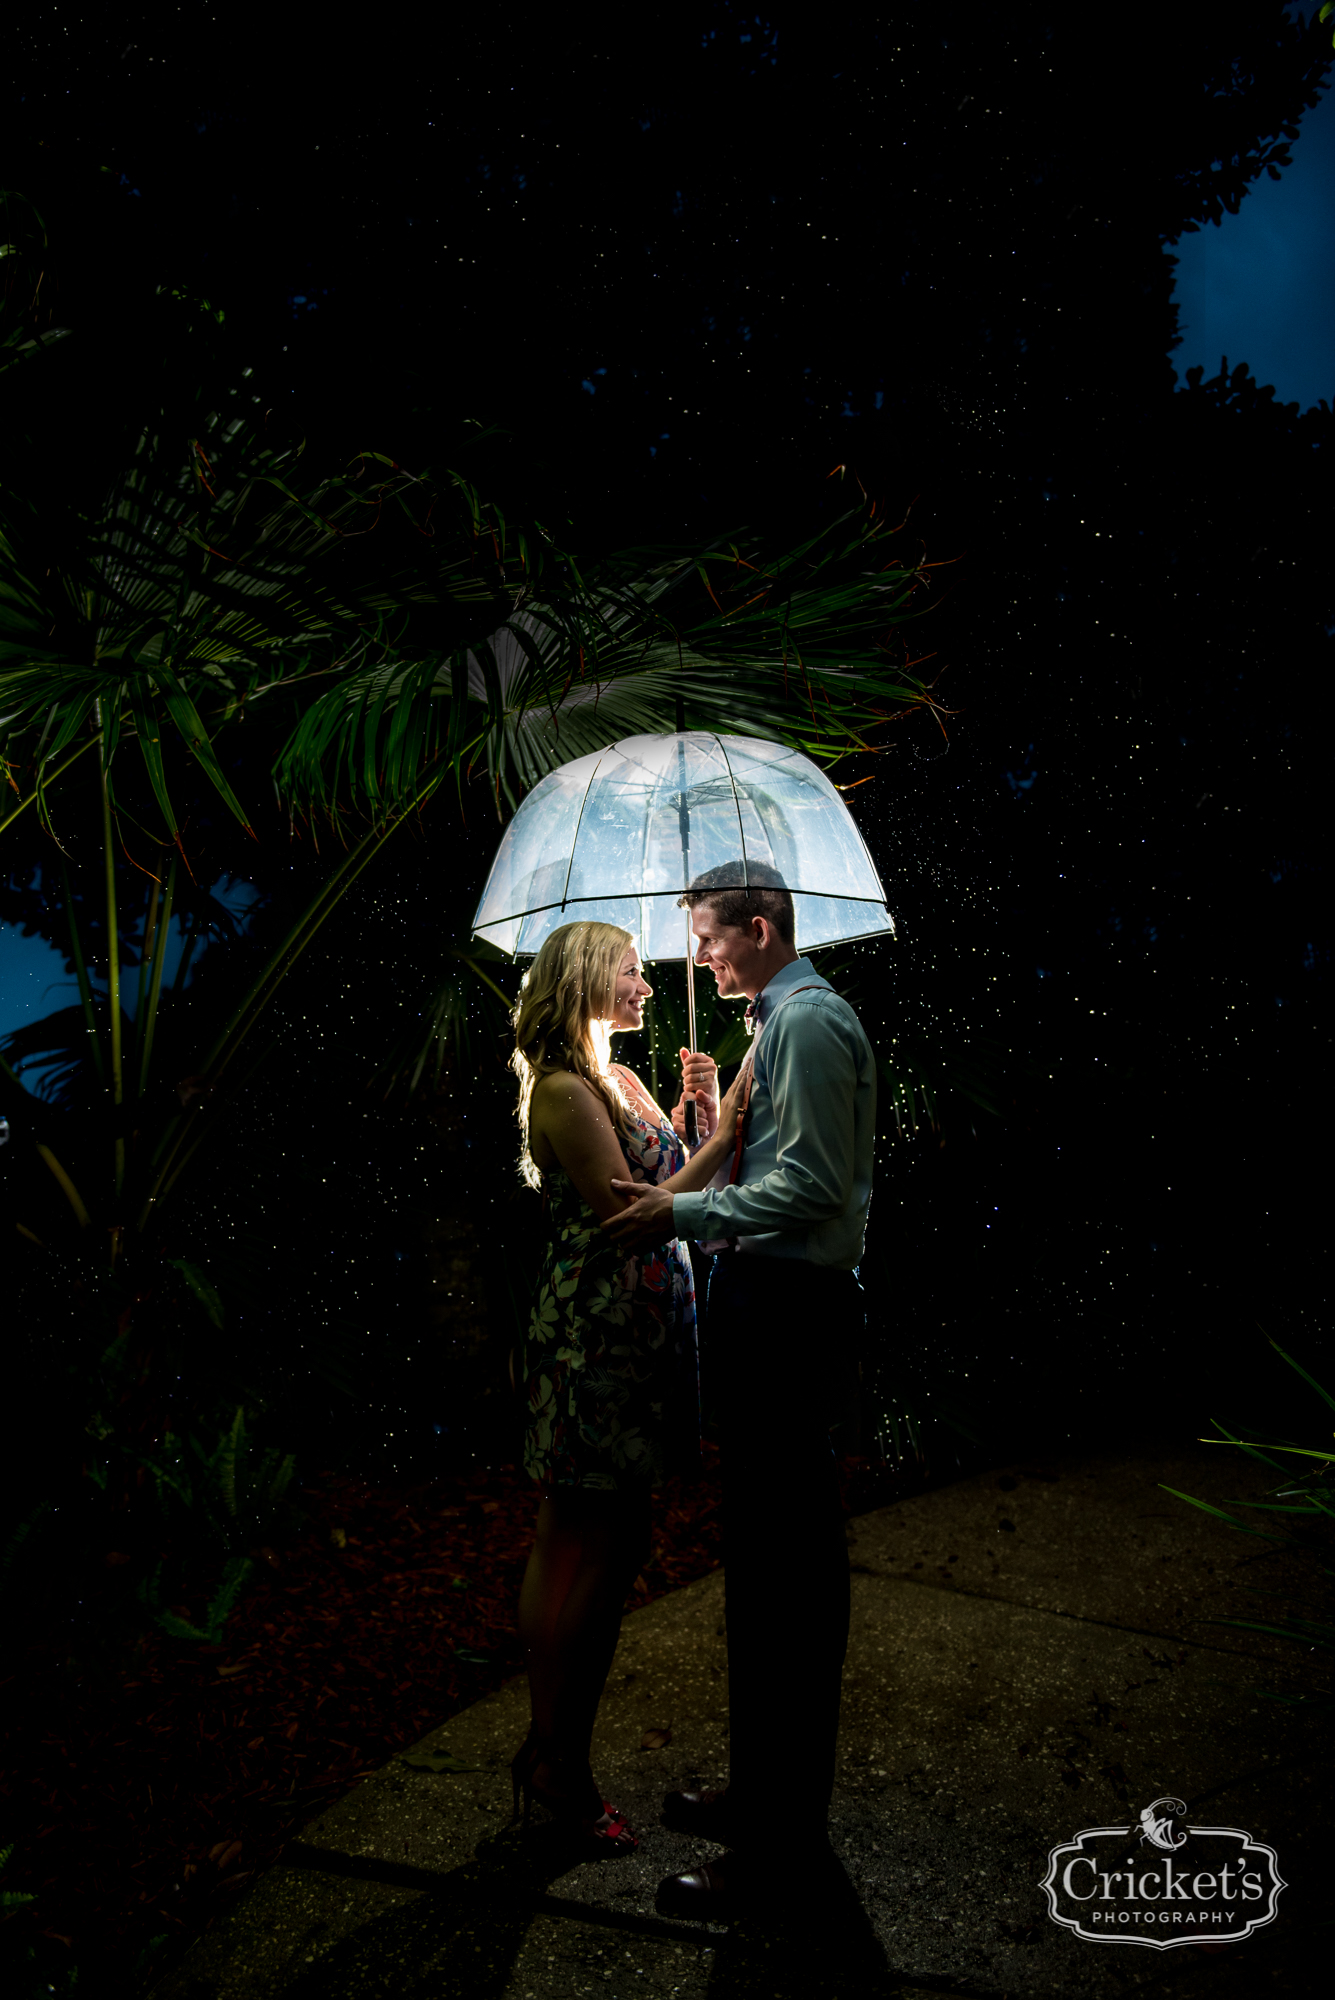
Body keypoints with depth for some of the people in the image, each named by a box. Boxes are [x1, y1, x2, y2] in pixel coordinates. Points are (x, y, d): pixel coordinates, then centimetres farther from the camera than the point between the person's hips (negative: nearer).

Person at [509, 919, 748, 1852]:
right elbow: (632, 1215, -20)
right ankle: (554, 1759, 19)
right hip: (593, 1337, -9)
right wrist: (724, 1137, -19)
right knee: (581, 1554, 2)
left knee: (613, 1548, 15)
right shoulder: (564, 1090, -14)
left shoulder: (622, 1080, 15)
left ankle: (561, 1748, 29)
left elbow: (671, 1188, 12)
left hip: (642, 1330, 9)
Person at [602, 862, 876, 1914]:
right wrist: (719, 1117, 10)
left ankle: (779, 1842, 11)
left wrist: (682, 1212, -16)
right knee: (779, 1561, 18)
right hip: (777, 1304, 11)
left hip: (786, 1313, -11)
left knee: (782, 1571, -2)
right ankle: (771, 1795, 34)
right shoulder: (789, 1018, 18)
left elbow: (812, 1184, -21)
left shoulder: (807, 1020, -14)